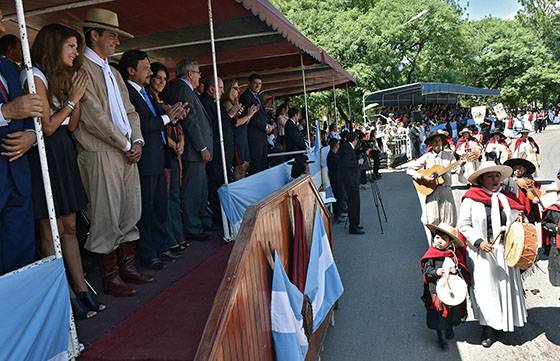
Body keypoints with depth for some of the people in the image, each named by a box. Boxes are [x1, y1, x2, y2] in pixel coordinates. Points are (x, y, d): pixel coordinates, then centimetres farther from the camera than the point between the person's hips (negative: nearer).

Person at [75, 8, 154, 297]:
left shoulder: (113, 71, 21)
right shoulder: (81, 68, -7)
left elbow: (129, 111, 18)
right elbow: (94, 116, -15)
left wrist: (137, 141, 2)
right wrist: (126, 145, -10)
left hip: (127, 152, 9)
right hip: (100, 153, -8)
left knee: (130, 213, 11)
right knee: (106, 217, -2)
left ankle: (128, 267, 23)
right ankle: (110, 277, 10)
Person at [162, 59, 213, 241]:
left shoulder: (182, 88, 18)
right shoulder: (183, 89, -13)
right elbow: (190, 121, -19)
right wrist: (202, 147, -18)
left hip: (196, 147, 11)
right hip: (194, 150, -11)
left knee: (202, 187, 18)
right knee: (192, 189, -4)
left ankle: (202, 221, 30)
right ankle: (192, 229, 3)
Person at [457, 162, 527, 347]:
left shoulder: (506, 198, 7)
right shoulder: (471, 199, -7)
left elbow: (517, 220, 20)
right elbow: (463, 224, -7)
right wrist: (478, 242, -16)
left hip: (505, 251, 4)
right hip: (482, 253, -4)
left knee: (506, 286, 11)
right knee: (485, 289, 2)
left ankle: (506, 321, 32)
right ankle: (489, 328, 17)